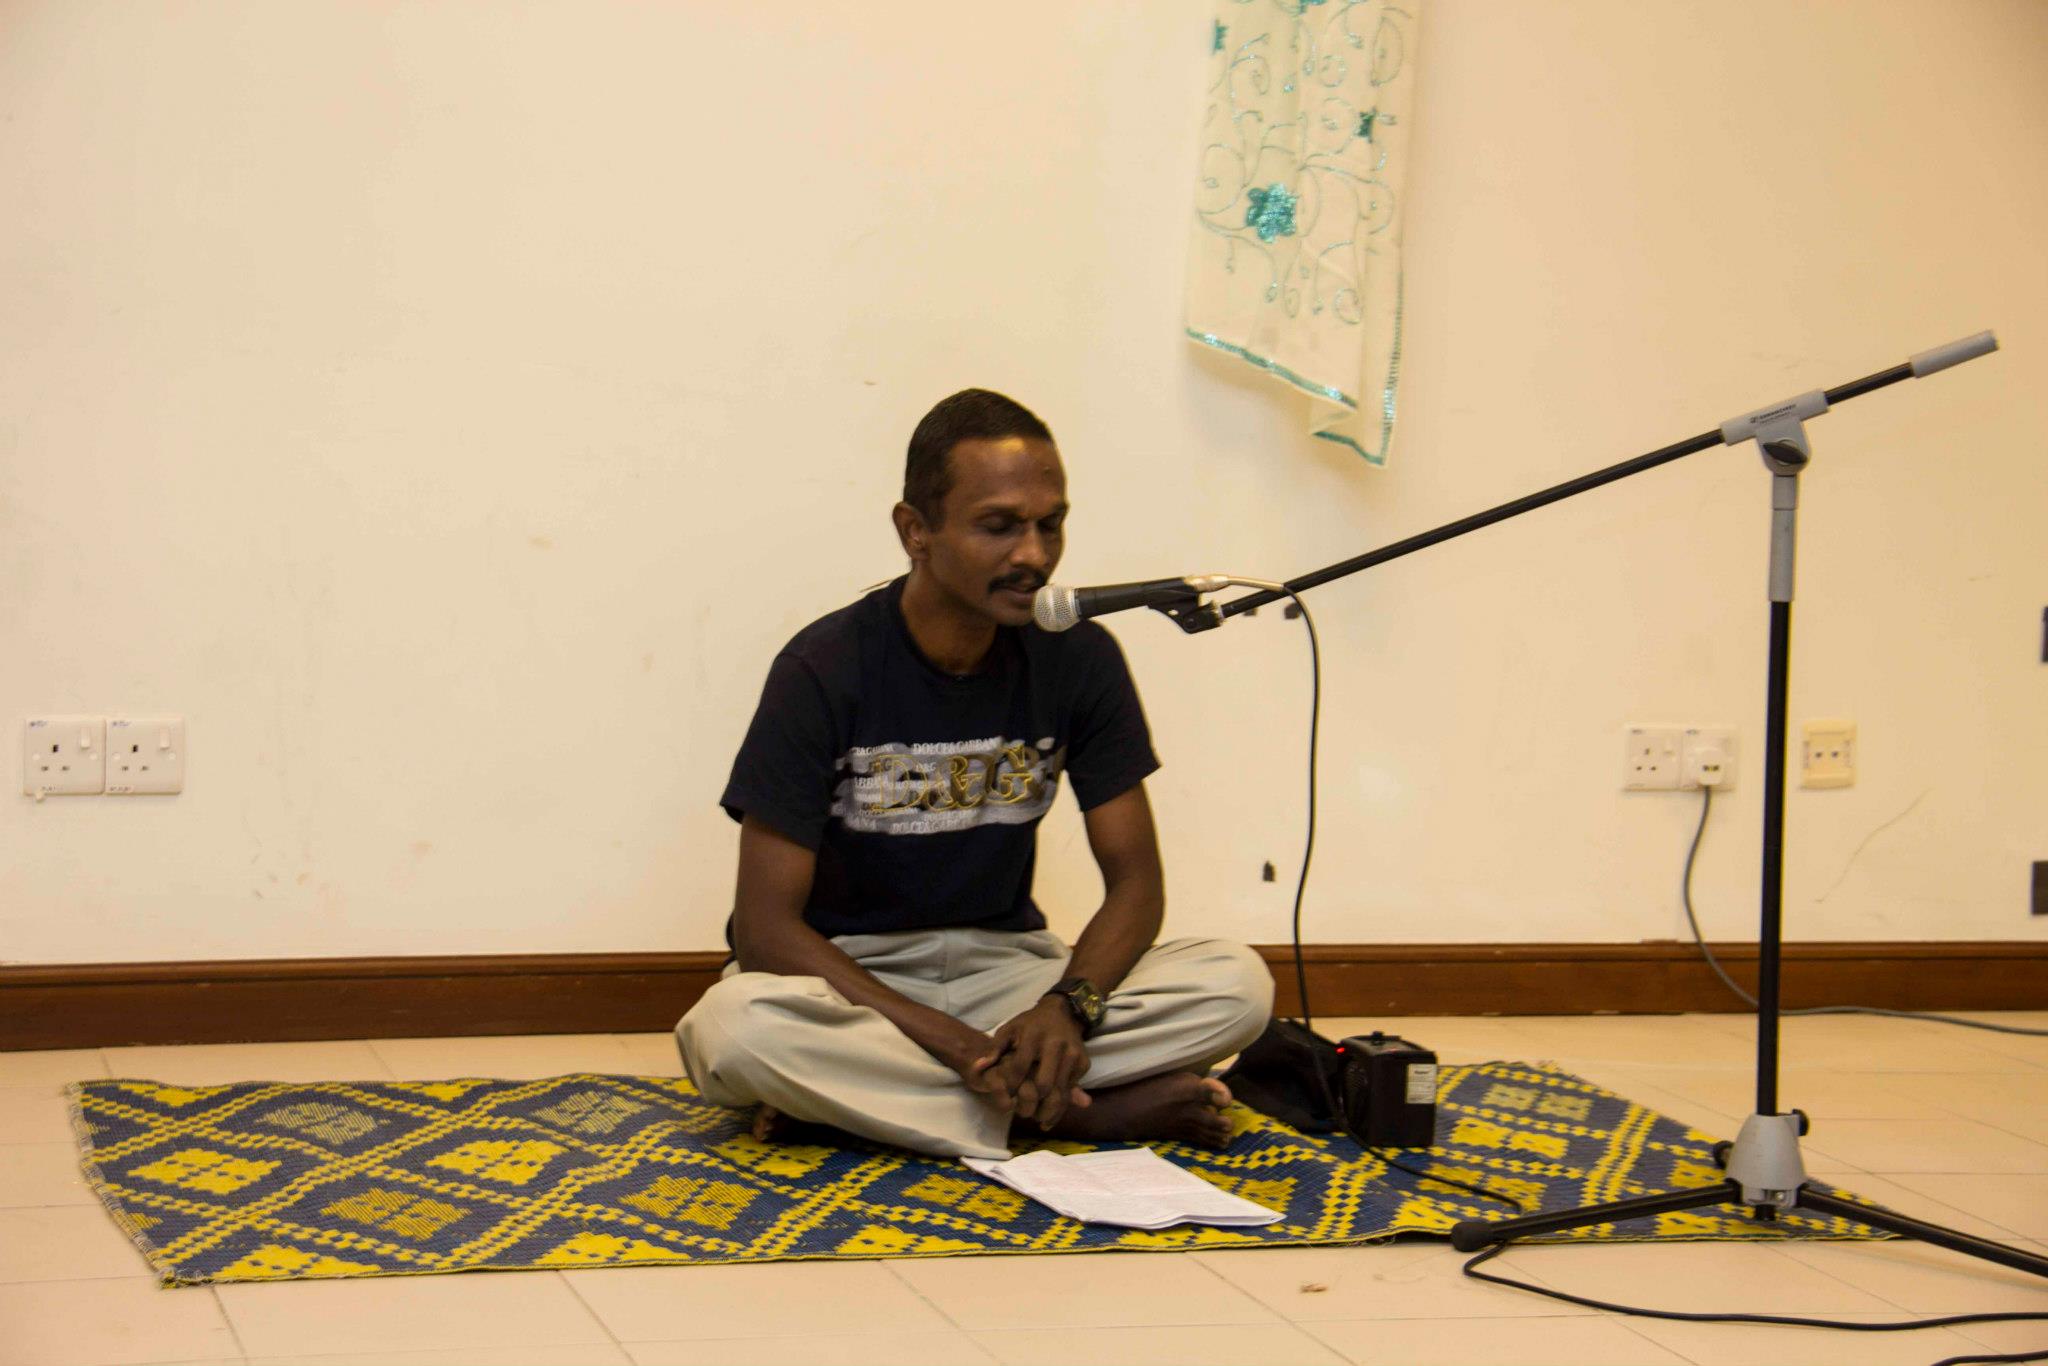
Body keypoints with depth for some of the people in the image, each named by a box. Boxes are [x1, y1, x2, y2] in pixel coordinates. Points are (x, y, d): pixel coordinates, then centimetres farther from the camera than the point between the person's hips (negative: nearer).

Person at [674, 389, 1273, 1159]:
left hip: (1004, 964, 3)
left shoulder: (1079, 658, -5)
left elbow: (1135, 880, -2)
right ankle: (1081, 1112, -26)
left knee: (1238, 985, -21)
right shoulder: (825, 670, -15)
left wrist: (1068, 1005, -24)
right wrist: (947, 1039, -28)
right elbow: (766, 926, -17)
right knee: (732, 1031, -38)